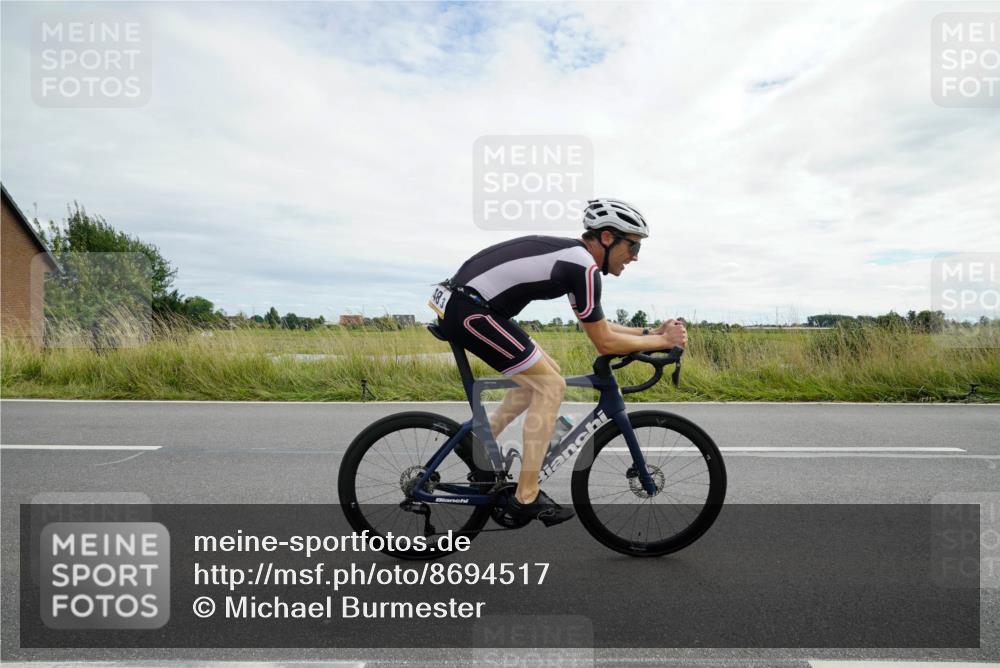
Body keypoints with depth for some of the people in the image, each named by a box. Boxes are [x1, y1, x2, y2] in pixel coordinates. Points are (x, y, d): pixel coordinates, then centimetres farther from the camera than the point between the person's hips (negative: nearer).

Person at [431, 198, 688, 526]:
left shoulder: (571, 255, 16)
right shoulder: (584, 266, -14)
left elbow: (597, 327, 23)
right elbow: (604, 343, -9)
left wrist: (650, 331, 19)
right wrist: (663, 341, 2)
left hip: (462, 302, 10)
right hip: (469, 311, -10)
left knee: (542, 375, 18)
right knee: (551, 387, -5)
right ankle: (526, 498, 4)